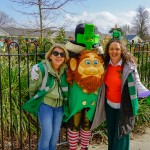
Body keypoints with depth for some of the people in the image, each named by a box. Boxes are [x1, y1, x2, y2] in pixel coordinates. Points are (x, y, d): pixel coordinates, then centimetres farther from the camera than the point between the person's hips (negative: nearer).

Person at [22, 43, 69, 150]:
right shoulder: (41, 68, -18)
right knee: (47, 133, -7)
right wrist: (37, 100, 7)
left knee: (56, 134, 11)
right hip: (45, 105, -4)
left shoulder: (65, 70, -4)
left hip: (59, 106, 5)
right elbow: (32, 88, -5)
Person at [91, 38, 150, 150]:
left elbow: (137, 83, -14)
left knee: (121, 134, 5)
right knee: (111, 132, 20)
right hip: (109, 104, 5)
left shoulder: (129, 66, -16)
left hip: (124, 106, -5)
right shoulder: (106, 64, 0)